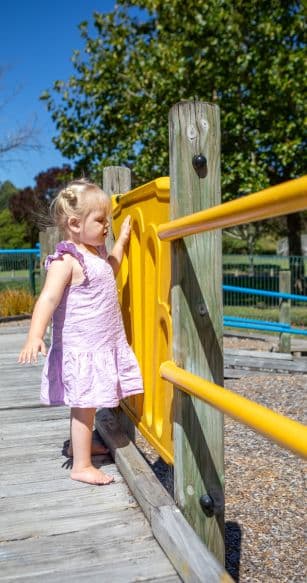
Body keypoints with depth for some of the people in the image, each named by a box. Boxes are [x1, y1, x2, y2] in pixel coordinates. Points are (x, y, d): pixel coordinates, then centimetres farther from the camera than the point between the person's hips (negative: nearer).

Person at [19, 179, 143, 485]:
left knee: (87, 403, 22)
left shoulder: (96, 251, 10)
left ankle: (79, 444, 41)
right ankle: (81, 466, 11)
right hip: (80, 348, -9)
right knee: (83, 405, -1)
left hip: (102, 344, 9)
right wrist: (35, 336, -40)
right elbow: (48, 299, -28)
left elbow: (108, 272, 31)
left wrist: (121, 240, 29)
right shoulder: (65, 261, -19)